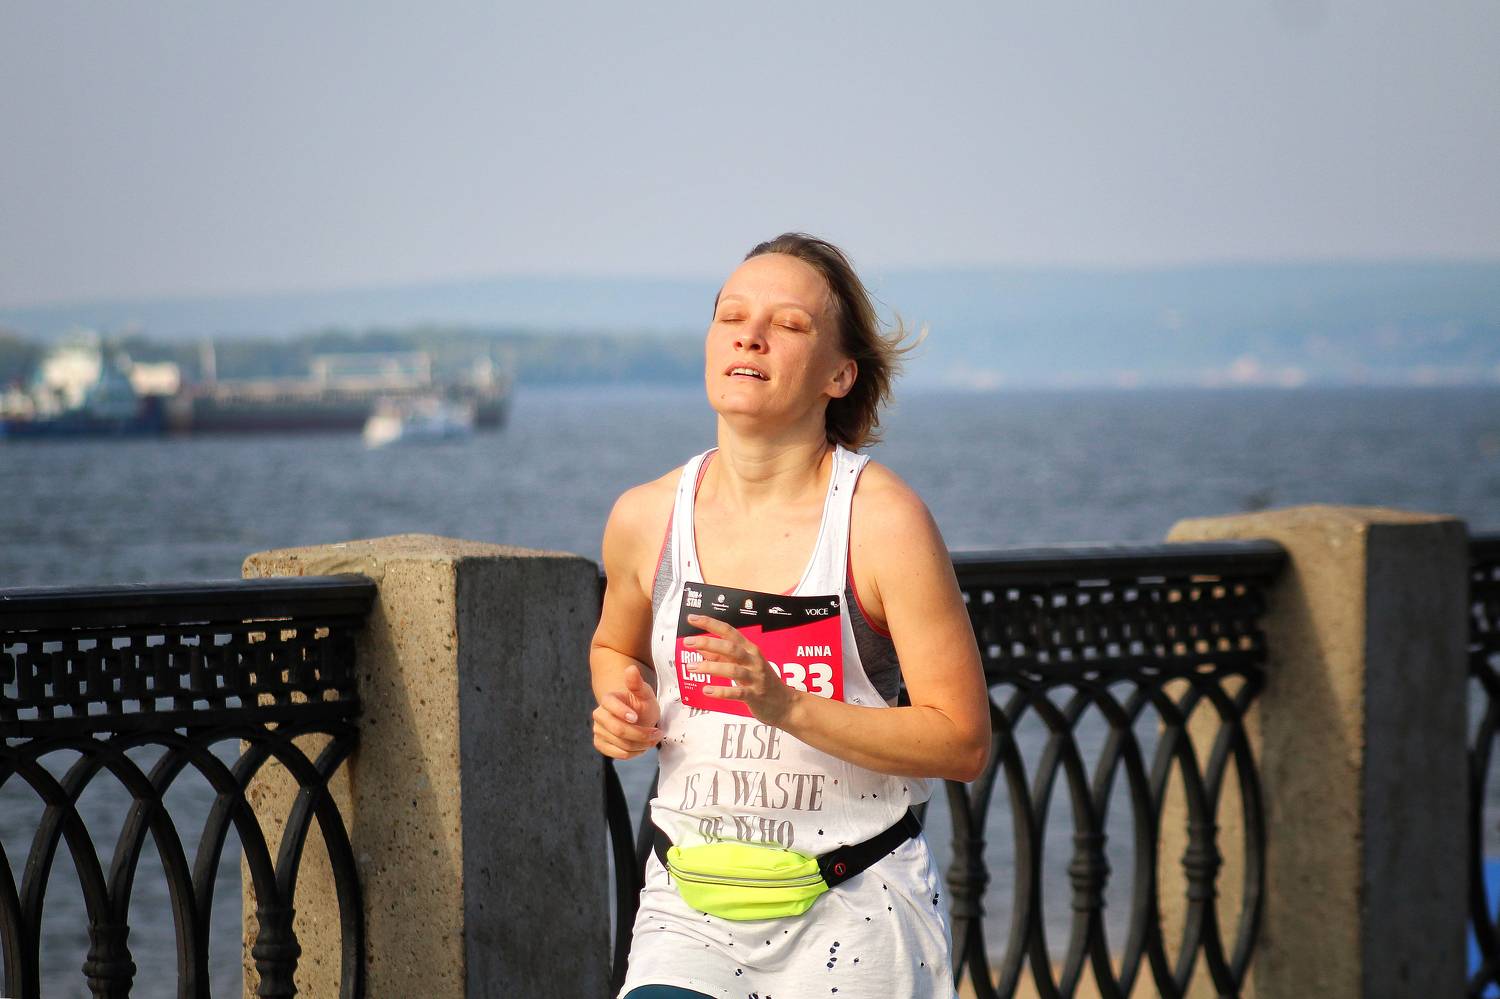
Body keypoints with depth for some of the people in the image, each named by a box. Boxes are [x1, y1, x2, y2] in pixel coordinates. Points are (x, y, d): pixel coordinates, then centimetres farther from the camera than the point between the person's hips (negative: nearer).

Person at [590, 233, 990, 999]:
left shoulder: (884, 521, -12)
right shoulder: (645, 519, -1)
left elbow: (962, 742, -13)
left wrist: (786, 706, -23)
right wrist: (625, 712, -1)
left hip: (854, 911, -2)